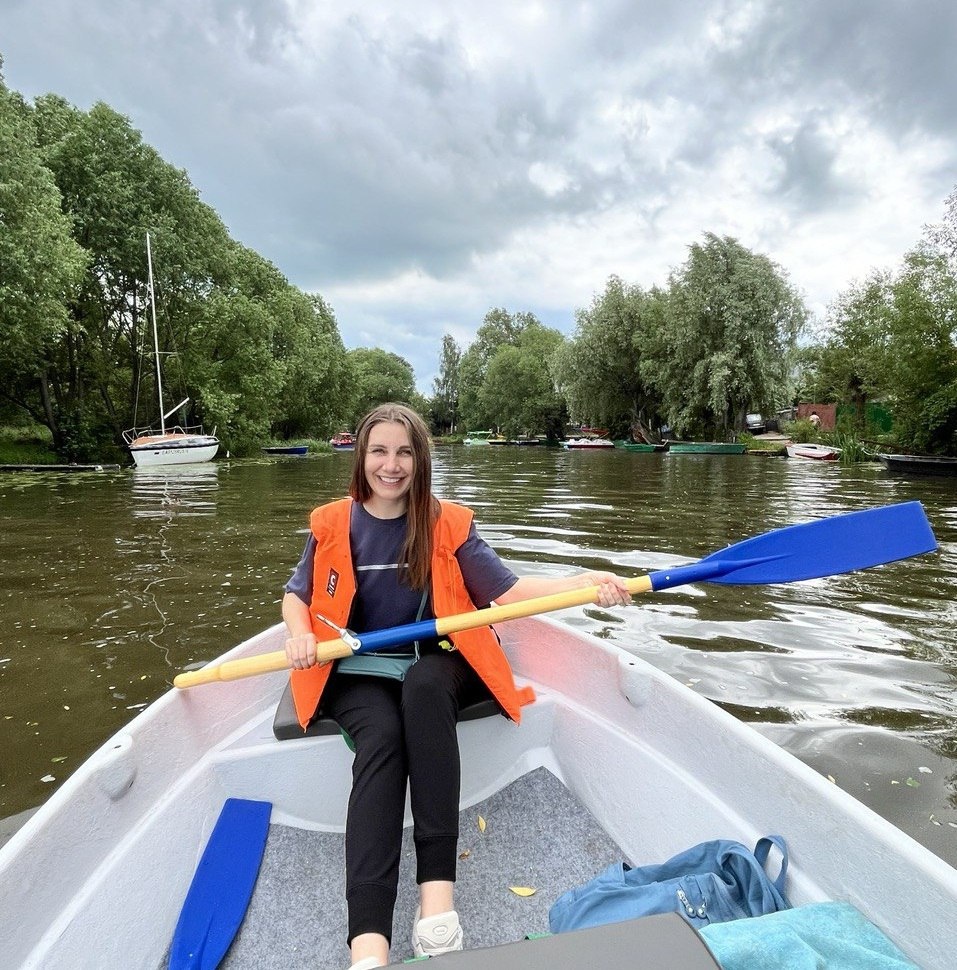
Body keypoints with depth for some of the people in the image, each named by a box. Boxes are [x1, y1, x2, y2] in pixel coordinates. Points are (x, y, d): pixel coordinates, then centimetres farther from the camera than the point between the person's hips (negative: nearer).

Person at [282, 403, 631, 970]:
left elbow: (507, 592, -6)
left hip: (436, 667, 0)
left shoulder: (449, 524, 0)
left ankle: (438, 892, -36)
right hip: (358, 672, 1)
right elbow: (296, 597, 12)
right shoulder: (332, 525, 2)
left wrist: (586, 583, -20)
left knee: (422, 686, -35)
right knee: (382, 737, -31)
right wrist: (300, 636, -10)